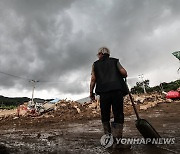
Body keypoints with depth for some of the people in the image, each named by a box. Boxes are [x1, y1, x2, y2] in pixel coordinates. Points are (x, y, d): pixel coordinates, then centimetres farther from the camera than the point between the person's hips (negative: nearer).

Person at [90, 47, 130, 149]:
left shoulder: (95, 64, 17)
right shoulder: (115, 61, 17)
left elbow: (93, 79, 6)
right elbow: (124, 73, 3)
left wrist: (91, 93, 10)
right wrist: (123, 76, 25)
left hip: (104, 92, 1)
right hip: (117, 90, 0)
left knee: (105, 116, 11)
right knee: (118, 115, 0)